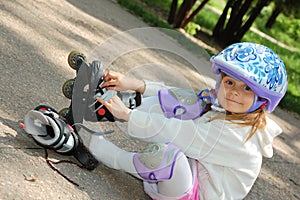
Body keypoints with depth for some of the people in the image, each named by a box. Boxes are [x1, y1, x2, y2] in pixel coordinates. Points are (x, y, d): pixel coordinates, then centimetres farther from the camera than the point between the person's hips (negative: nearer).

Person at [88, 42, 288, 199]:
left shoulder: (234, 133, -27)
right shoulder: (216, 104, -1)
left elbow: (179, 134, -30)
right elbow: (179, 97, 3)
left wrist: (127, 114, -26)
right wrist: (135, 84, -10)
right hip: (184, 170, 9)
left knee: (165, 152, -41)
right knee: (166, 100, 0)